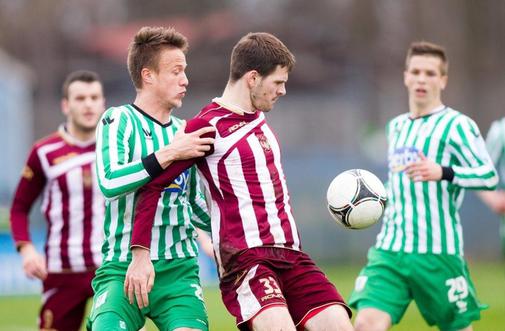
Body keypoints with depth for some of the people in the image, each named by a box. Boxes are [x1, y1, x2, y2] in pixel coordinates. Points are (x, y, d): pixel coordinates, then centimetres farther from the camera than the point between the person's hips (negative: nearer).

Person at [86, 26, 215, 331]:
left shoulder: (185, 132, 16)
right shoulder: (119, 120, -1)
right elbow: (109, 182, -19)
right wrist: (169, 154, -21)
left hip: (179, 270, 4)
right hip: (122, 268, -4)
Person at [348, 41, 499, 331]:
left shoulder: (456, 125, -5)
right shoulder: (396, 127, 18)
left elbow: (489, 176, -18)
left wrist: (443, 173, -32)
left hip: (438, 253, -5)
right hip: (389, 252, 5)